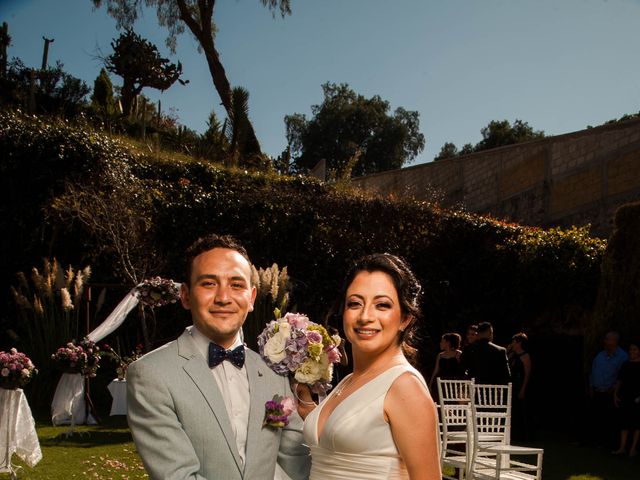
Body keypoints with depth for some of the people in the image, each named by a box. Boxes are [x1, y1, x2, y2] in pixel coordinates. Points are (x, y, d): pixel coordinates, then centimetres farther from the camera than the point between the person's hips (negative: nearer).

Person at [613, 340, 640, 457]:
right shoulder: (625, 365, 10)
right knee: (624, 423, 7)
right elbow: (619, 381, 15)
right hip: (625, 398, 5)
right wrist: (615, 394, 7)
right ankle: (622, 447, 11)